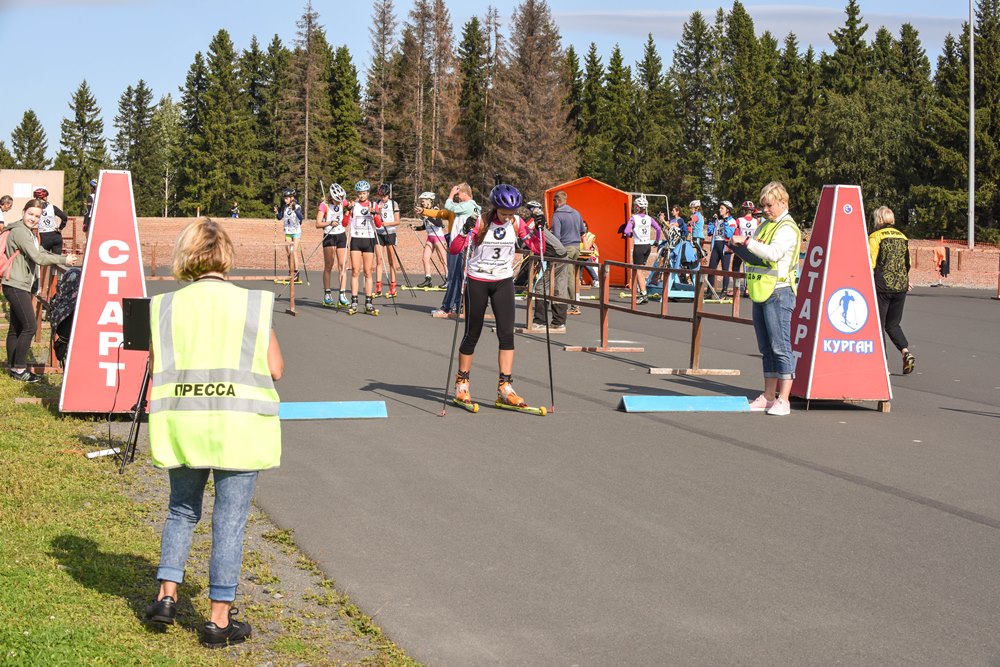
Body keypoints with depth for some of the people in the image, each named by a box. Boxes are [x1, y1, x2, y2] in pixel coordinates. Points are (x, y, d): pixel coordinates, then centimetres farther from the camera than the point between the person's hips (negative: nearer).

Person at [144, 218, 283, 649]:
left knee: (181, 510, 22)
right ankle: (220, 620, 8)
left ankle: (166, 594, 17)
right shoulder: (252, 305, -5)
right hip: (238, 427, -2)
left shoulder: (165, 307, 0)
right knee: (229, 521, 5)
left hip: (181, 424, 2)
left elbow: (156, 371, 2)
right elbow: (275, 369, -4)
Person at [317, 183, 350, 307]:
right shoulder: (324, 205, -14)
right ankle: (327, 294, 2)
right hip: (329, 236, -4)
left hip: (341, 236, 4)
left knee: (342, 265, -3)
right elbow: (318, 224, -20)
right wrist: (330, 223, -36)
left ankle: (342, 296, -5)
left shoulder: (343, 202, -1)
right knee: (328, 266, -4)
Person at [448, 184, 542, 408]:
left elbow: (537, 248, 2)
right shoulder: (480, 222, -15)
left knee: (507, 334, -8)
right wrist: (465, 231, -35)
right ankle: (461, 383, 22)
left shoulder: (516, 223, -3)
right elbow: (454, 250, -19)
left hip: (503, 282, 3)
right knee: (472, 334, 4)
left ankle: (505, 389, -7)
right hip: (477, 282, -3)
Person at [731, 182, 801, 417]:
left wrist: (747, 241, -21)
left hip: (778, 292, -9)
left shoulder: (788, 229, -8)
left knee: (780, 347, -8)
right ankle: (768, 397, 17)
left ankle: (783, 400, -7)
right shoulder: (764, 226, 18)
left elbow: (774, 252, -24)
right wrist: (740, 245, 3)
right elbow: (755, 255, 22)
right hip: (760, 292, 9)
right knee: (766, 349, 12)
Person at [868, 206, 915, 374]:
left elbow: (870, 263, -11)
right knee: (893, 325, 16)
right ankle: (906, 353, -5)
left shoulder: (875, 237, -6)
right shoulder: (902, 237, 10)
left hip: (882, 286, -5)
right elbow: (907, 263, 15)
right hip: (900, 287, 5)